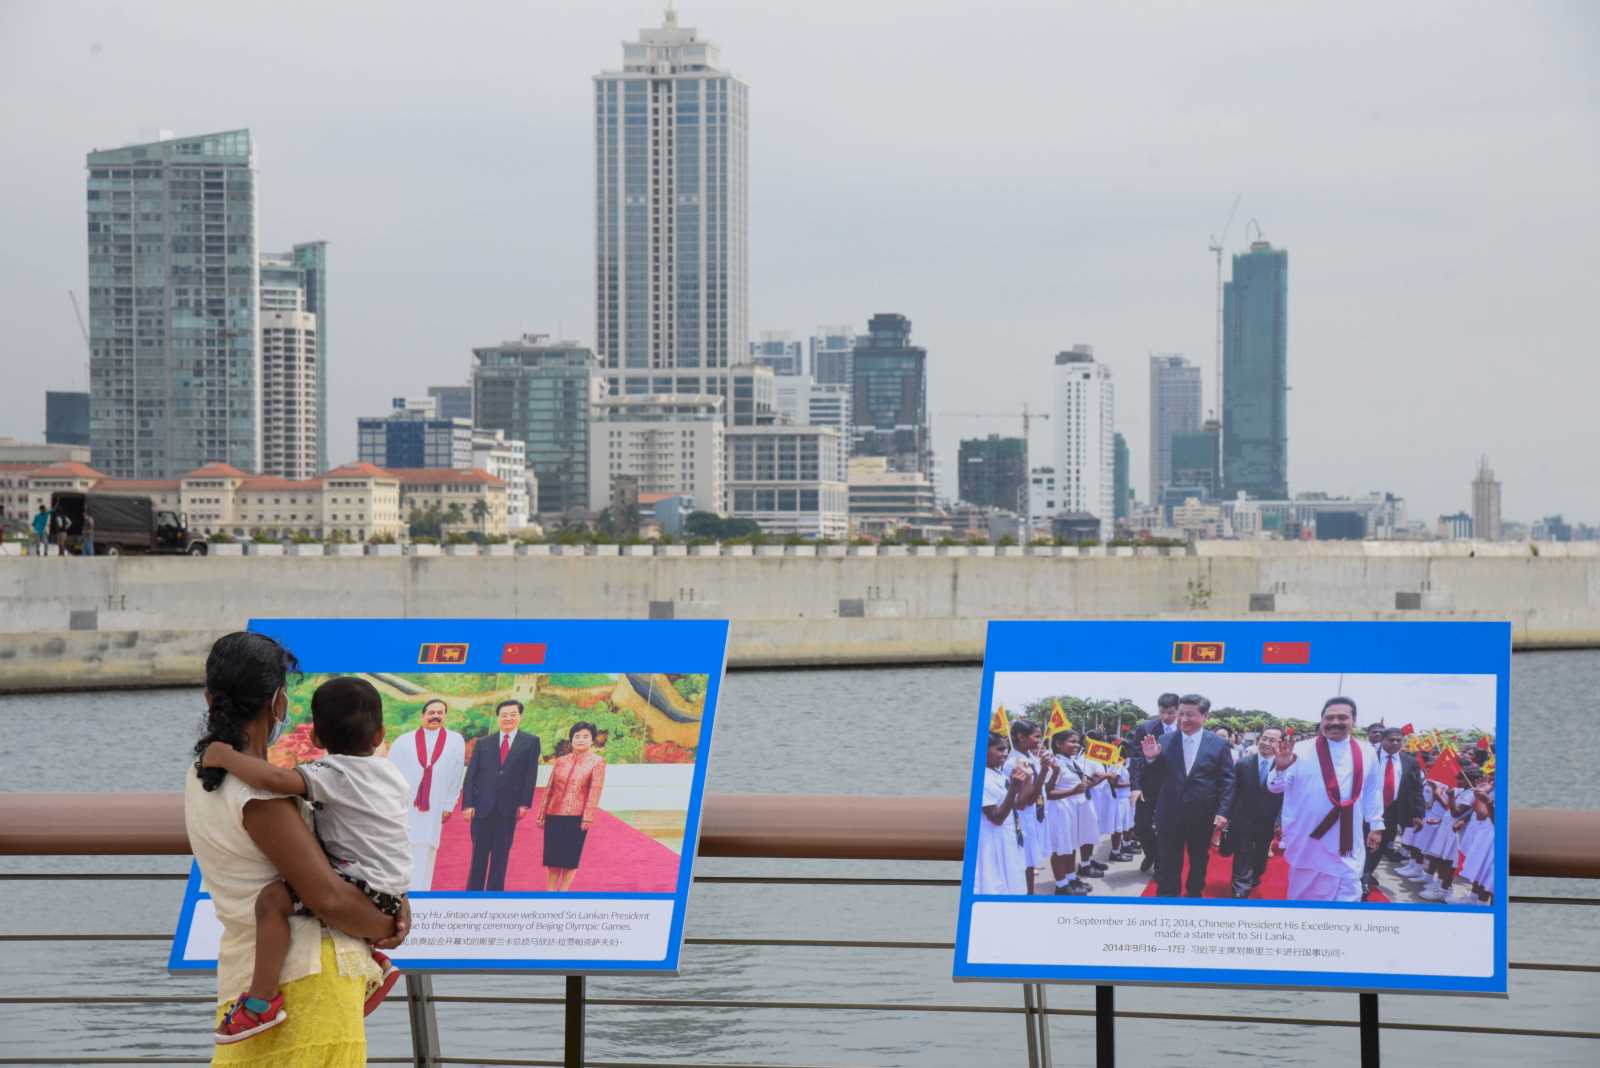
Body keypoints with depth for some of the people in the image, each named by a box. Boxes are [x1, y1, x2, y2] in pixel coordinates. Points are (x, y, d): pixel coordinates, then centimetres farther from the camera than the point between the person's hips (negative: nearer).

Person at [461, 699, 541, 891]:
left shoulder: (530, 742, 6)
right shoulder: (483, 744, 9)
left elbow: (530, 774, 1)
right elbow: (470, 775, 4)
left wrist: (525, 803, -7)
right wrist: (468, 804, -6)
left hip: (509, 809, -1)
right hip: (482, 807, 1)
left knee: (501, 856, 2)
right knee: (479, 855, 4)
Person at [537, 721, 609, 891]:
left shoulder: (597, 762, 0)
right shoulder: (560, 762, 11)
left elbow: (595, 791, -7)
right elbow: (549, 790, 14)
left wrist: (588, 818, -14)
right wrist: (541, 815, 11)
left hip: (576, 817, -4)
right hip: (554, 815, 4)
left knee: (571, 857, 0)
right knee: (552, 857, 4)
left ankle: (563, 891, 8)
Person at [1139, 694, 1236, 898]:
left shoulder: (1219, 745, -3)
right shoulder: (1164, 742, -1)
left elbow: (1227, 782, -3)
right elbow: (1154, 781, 1)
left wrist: (1222, 813, -11)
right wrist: (1151, 759, -17)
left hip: (1202, 817, 0)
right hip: (1169, 815, 0)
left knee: (1199, 862, 17)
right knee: (1168, 866, 5)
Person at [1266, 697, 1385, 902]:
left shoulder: (1366, 753, 1)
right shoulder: (1302, 750, -7)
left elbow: (1372, 791, 11)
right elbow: (1276, 786, -7)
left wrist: (1376, 825, 14)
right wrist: (1280, 769, -28)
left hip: (1347, 840, 1)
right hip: (1308, 838, -1)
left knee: (1347, 893, -3)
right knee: (1303, 892, 14)